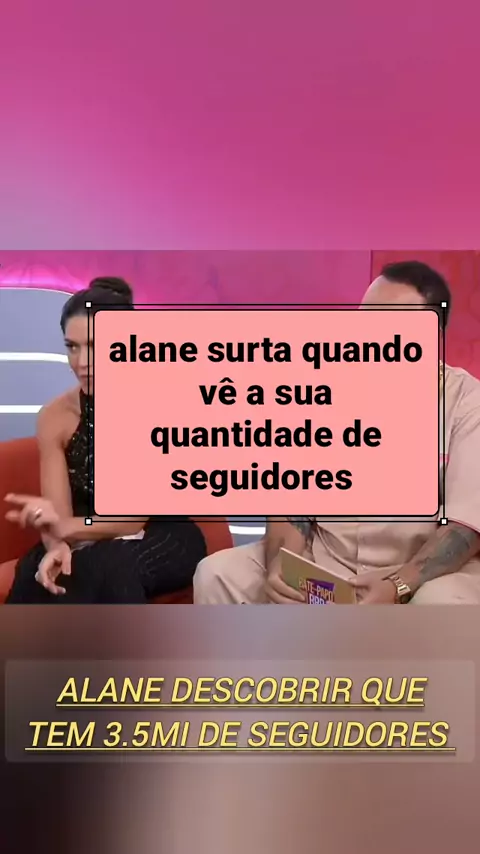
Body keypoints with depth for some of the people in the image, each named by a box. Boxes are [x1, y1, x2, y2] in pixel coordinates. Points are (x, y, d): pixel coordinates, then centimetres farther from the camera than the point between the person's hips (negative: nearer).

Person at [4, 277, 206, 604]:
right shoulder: (55, 418, -5)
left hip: (163, 541, -2)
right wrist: (56, 545, -36)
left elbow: (135, 516, -20)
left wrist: (66, 528, -38)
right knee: (35, 572, -30)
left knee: (104, 567, -36)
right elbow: (58, 518, -11)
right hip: (91, 543, 3)